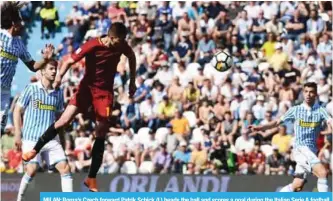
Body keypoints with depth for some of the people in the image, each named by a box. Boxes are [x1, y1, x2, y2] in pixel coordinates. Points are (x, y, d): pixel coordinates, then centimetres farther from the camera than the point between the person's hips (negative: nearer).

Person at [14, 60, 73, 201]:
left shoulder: (58, 92, 12)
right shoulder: (31, 89, 0)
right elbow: (17, 111, 2)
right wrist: (18, 134, -5)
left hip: (51, 140, 4)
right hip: (31, 139, -4)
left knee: (65, 168, -8)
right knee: (32, 170, -15)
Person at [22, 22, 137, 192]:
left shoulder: (122, 46, -10)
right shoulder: (92, 46, -23)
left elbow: (132, 57, 13)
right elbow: (70, 61, -19)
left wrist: (132, 82, 14)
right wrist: (59, 76, -38)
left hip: (105, 91, 3)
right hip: (87, 86, -3)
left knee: (101, 133, -3)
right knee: (64, 120, -15)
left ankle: (91, 178, 3)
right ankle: (35, 150, 2)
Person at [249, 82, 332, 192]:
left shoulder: (320, 110, 5)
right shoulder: (295, 110, 4)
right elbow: (277, 122, 8)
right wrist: (259, 127, -5)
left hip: (312, 149, 3)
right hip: (300, 148, -3)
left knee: (297, 185, 3)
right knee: (322, 172, -24)